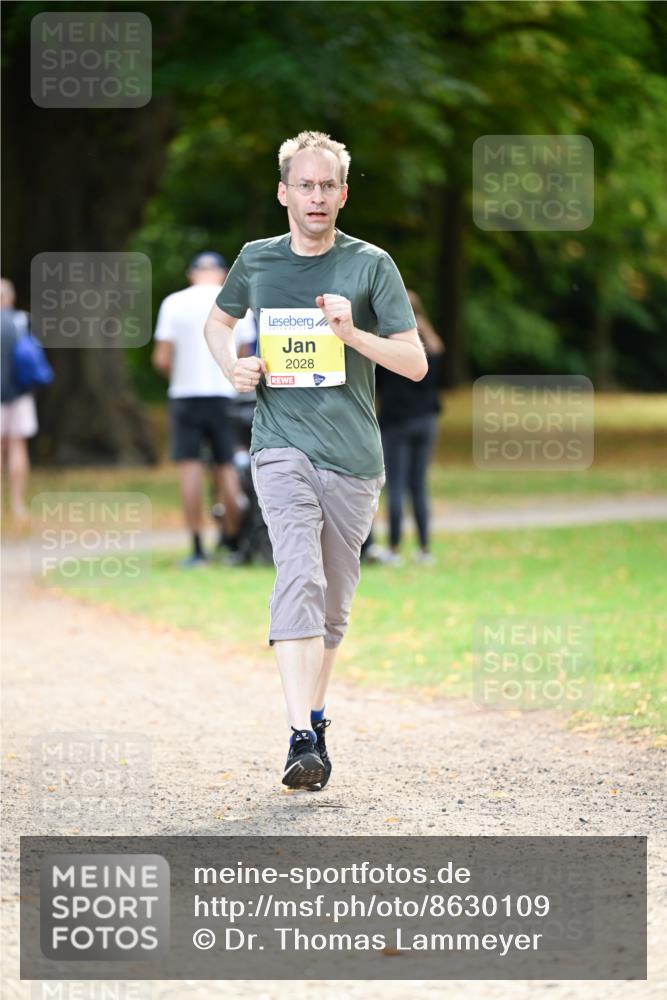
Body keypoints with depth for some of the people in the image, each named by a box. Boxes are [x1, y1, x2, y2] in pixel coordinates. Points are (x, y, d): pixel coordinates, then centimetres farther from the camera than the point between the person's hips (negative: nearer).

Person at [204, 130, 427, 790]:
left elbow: (416, 363, 0)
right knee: (299, 578, -20)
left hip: (353, 453, 1)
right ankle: (301, 739, -30)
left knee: (333, 602, 8)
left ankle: (314, 716, 30)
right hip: (281, 445, -1)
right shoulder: (257, 261, 8)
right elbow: (218, 320, 28)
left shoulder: (370, 265, 2)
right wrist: (233, 366, 7)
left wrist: (352, 334, -16)